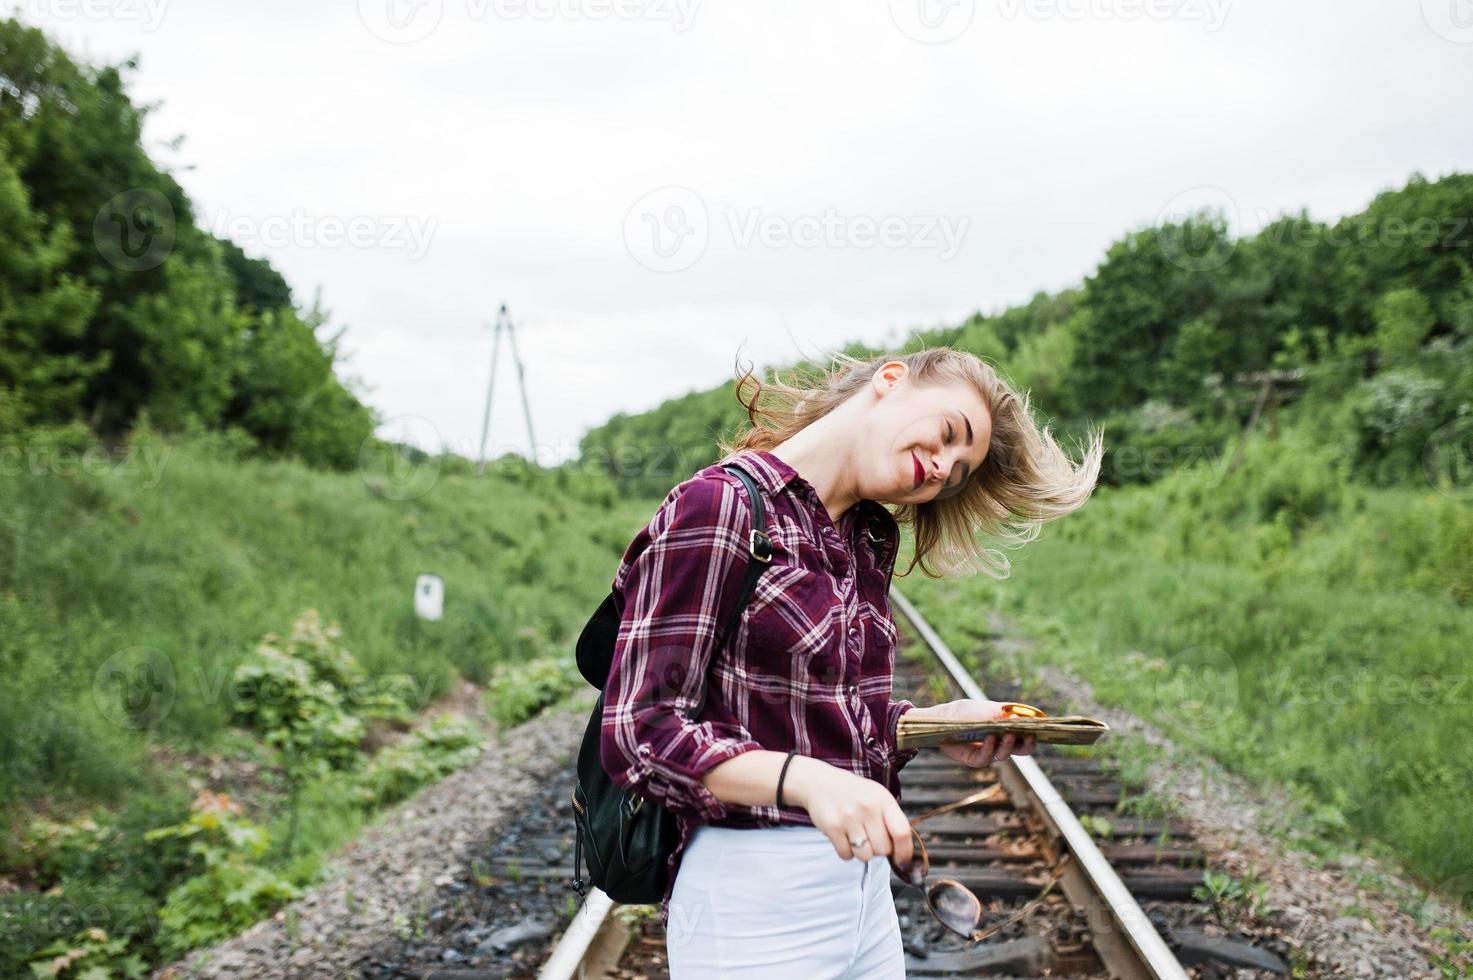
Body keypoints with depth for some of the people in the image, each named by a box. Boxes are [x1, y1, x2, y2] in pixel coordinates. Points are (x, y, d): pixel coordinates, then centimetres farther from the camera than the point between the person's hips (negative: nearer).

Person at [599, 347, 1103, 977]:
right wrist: (807, 780, -31)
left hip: (864, 891, 8)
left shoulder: (871, 538, 10)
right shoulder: (718, 507, -15)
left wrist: (936, 724, -3)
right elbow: (639, 734, -19)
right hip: (753, 898, -8)